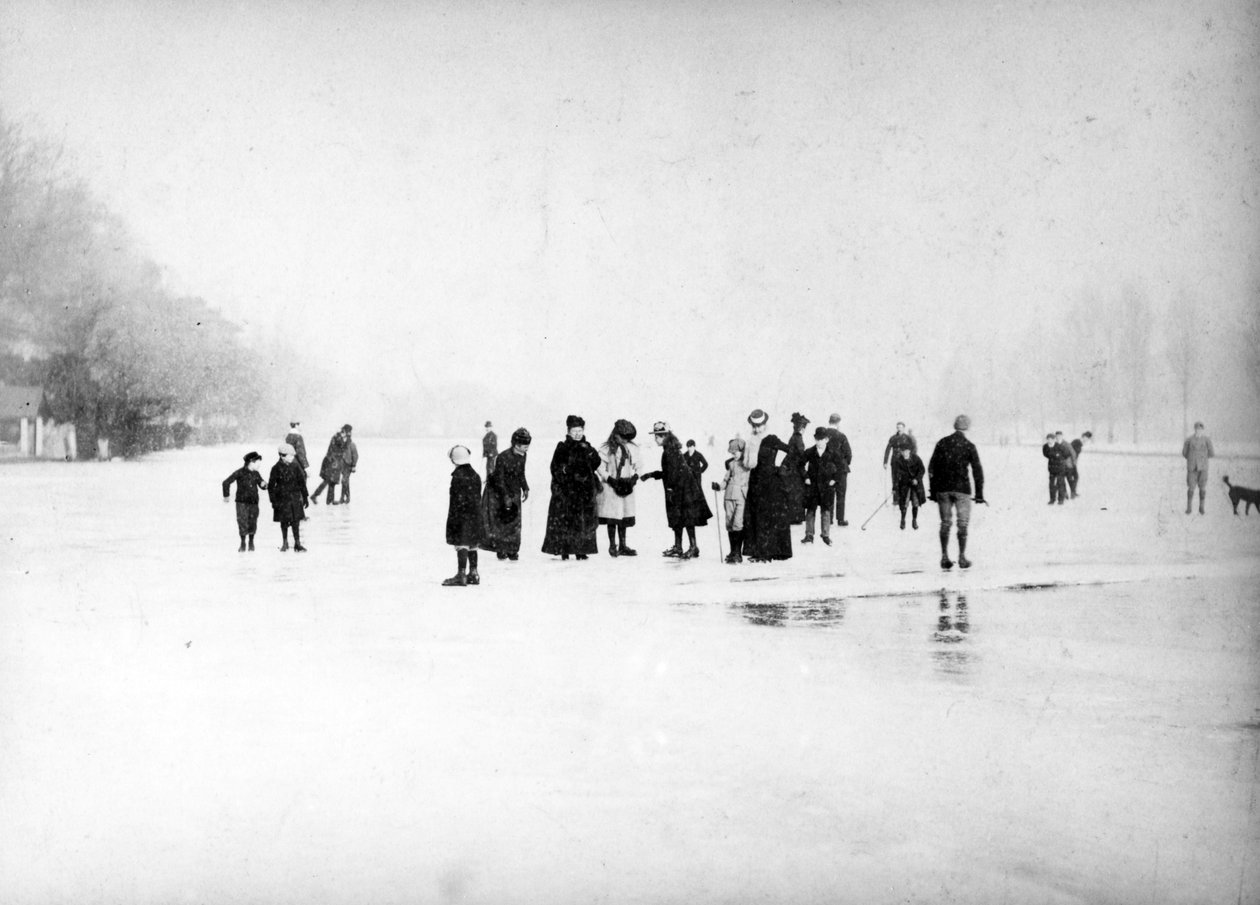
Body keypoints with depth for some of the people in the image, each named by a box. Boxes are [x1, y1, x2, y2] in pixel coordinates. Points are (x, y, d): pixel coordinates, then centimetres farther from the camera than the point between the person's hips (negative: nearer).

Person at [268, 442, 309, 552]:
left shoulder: (295, 467, 1)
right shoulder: (276, 469, -7)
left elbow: (302, 483, 8)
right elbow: (271, 486, -4)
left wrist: (305, 497, 8)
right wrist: (273, 501, -9)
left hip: (295, 498, 1)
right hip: (282, 499, -1)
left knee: (296, 521, -2)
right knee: (284, 522, 9)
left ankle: (297, 543, 2)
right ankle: (285, 542, 25)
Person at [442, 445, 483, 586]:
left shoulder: (458, 476, -15)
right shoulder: (475, 475, 9)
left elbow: (457, 500, -17)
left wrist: (452, 517, -13)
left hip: (461, 515, -8)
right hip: (474, 515, 8)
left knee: (461, 545, -7)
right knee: (472, 545, 14)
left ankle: (462, 575, -8)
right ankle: (473, 574, 19)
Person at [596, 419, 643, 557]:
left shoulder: (632, 448, 6)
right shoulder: (606, 449, -6)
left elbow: (638, 466, 11)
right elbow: (600, 468, -7)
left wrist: (634, 478, -6)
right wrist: (611, 480, -14)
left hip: (626, 488, 4)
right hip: (611, 488, -4)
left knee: (624, 517, 7)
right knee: (612, 517, -2)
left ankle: (622, 546, 13)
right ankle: (612, 546, 7)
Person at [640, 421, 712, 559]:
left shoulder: (670, 451, -15)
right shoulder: (669, 449, 16)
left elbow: (673, 471, -20)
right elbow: (668, 472, 23)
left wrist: (670, 489, -19)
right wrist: (651, 475, 24)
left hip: (682, 488, -10)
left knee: (687, 518, -7)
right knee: (677, 518, 13)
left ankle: (693, 547, -4)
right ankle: (678, 547, 18)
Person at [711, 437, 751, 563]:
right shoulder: (730, 463, 14)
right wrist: (719, 486, 4)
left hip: (742, 496, -5)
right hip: (729, 495, 5)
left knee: (738, 523, -14)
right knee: (729, 523, 5)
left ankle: (737, 553, -12)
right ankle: (733, 552, 15)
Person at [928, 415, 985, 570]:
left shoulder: (942, 443, 5)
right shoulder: (969, 446, -3)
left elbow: (931, 468, 6)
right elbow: (977, 471, -3)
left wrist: (932, 490, 13)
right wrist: (979, 494, 3)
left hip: (942, 488, 3)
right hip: (962, 488, -3)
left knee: (945, 523, 9)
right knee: (962, 523, 5)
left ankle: (944, 557, 8)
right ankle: (962, 557, 2)